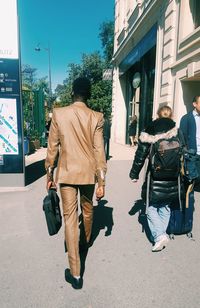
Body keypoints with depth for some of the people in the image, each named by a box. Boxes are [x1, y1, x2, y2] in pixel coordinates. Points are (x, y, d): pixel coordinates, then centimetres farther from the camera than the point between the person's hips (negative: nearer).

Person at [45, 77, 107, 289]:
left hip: (66, 173, -1)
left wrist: (49, 174, 8)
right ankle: (86, 242, 51)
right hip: (88, 173, 2)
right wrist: (101, 181, -1)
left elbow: (52, 147, -3)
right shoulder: (96, 117, -6)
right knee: (87, 210, 25)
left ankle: (75, 273, 6)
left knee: (70, 218, 3)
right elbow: (99, 151, -7)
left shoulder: (58, 114, -5)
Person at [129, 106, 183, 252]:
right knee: (165, 207, 18)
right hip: (172, 179, 3)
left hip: (155, 178, -3)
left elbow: (140, 156, -5)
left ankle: (159, 235, -4)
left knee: (151, 207, 10)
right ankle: (161, 234, 28)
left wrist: (134, 174, 6)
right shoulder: (177, 133, -1)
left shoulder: (149, 133, -7)